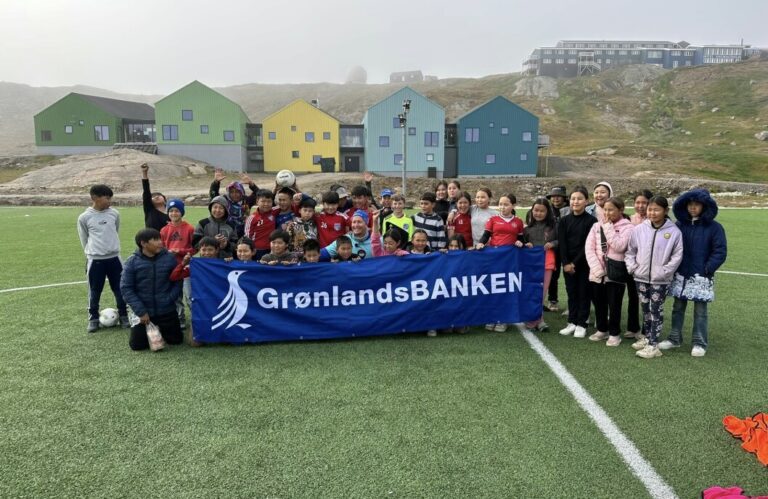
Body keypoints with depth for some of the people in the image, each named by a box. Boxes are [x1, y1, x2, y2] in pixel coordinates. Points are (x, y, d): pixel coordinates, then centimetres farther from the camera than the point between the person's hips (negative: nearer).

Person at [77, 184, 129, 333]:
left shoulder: (114, 213, 0)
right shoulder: (84, 217, -7)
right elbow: (84, 239, 5)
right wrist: (92, 253, 8)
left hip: (114, 258, 2)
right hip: (95, 260, -2)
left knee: (119, 289, 8)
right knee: (94, 291, 8)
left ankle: (123, 315, 22)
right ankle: (93, 318, 23)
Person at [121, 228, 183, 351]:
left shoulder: (170, 258, -6)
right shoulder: (132, 262, -9)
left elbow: (178, 282, 0)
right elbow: (126, 288, -9)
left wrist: (168, 300, -14)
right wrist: (141, 311, -14)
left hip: (167, 311, 1)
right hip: (144, 312, -1)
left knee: (176, 340, 9)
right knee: (137, 345, 3)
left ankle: (162, 328, 40)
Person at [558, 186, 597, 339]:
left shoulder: (591, 220, -6)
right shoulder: (564, 220, 4)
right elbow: (562, 243, -1)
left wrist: (575, 262, -14)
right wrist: (566, 263, -11)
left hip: (584, 263, -3)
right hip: (568, 264, 3)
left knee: (583, 293, 4)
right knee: (571, 293, 10)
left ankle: (581, 324, 11)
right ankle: (572, 322, 18)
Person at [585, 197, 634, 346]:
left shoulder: (627, 227, -4)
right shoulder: (597, 226, 7)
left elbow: (619, 246, -19)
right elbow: (589, 248, 1)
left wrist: (608, 227, -13)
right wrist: (597, 268, -10)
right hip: (596, 273, 4)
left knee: (614, 305, 3)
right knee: (598, 303, 14)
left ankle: (614, 333, 18)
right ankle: (602, 330, 31)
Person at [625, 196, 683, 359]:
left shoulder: (674, 231, -9)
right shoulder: (639, 229, -1)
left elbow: (677, 256, -7)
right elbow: (630, 250, 7)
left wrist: (664, 272, -12)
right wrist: (632, 267, -3)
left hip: (661, 280, -3)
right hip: (641, 277, 3)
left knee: (656, 310, 2)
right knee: (645, 309, 16)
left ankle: (653, 345, 7)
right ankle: (647, 337, 31)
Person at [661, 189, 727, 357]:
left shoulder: (714, 227, -6)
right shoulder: (680, 225, 2)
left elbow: (720, 252, -6)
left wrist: (707, 270, -13)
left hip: (701, 277, -3)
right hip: (680, 275, 3)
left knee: (700, 311, 4)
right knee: (678, 308, 11)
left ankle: (700, 343, 14)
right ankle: (674, 338, 22)